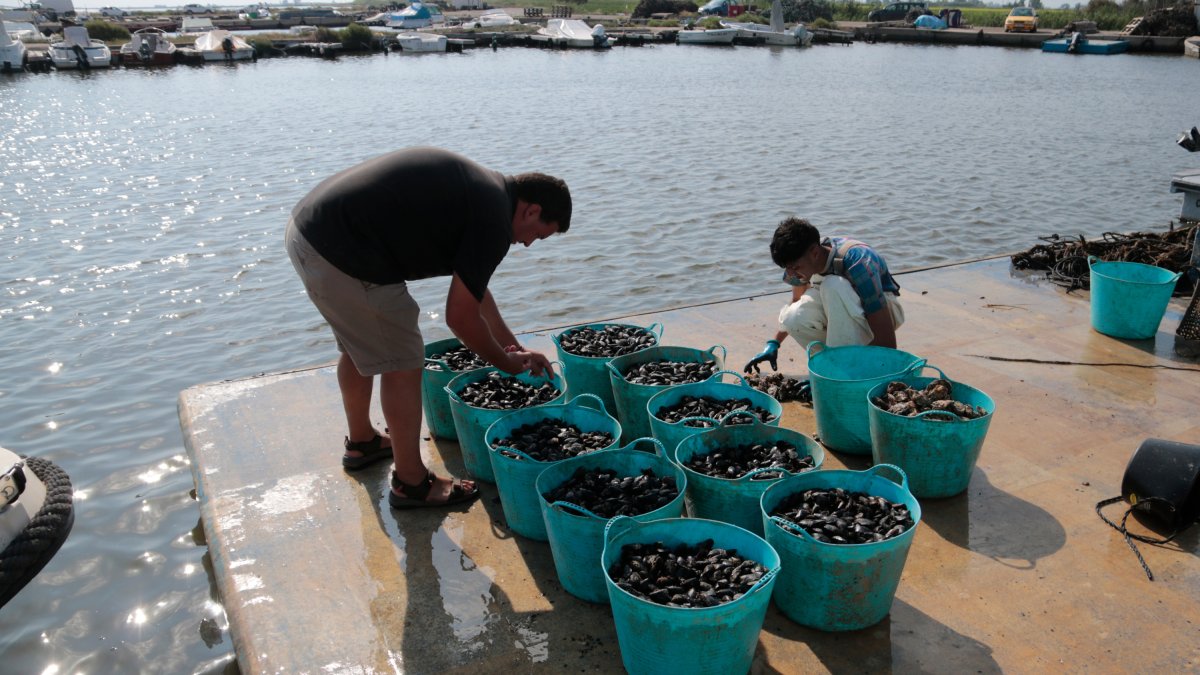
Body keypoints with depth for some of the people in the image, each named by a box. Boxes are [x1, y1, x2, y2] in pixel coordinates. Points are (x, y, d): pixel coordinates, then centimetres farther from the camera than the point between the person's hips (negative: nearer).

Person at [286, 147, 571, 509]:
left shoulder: (479, 187, 18)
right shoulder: (494, 219, -11)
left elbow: (474, 288, 28)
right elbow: (461, 316, -7)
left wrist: (516, 349, 33)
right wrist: (508, 364, 10)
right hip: (341, 255, -10)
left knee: (359, 345, 28)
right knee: (403, 363, 4)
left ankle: (361, 442, 48)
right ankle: (411, 483, 18)